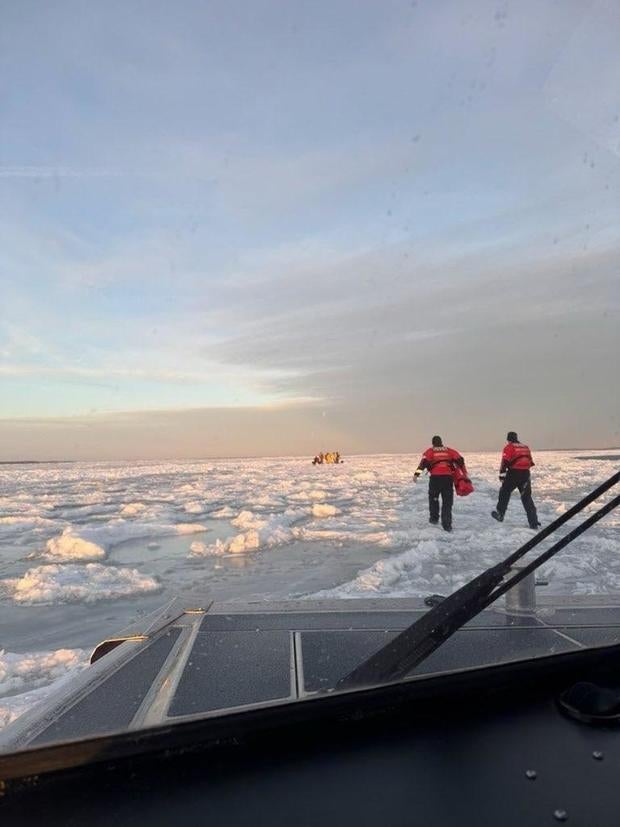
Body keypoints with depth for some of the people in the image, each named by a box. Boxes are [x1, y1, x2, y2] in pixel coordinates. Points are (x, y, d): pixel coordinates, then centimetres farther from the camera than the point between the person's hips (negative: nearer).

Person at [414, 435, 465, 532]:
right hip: (448, 477, 1)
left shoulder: (430, 451, 11)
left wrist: (417, 473, -12)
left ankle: (434, 518, 29)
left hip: (435, 477, -1)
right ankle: (447, 525, -1)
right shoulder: (450, 450, 17)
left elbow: (424, 462, -5)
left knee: (433, 498, 22)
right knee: (447, 502, 6)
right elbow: (460, 460, 8)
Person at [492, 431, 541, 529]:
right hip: (525, 475, 5)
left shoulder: (509, 447, -2)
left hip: (513, 474, -5)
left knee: (505, 492, 15)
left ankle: (500, 514, 21)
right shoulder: (525, 447, 16)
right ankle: (534, 522, 3)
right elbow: (531, 462, 20)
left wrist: (502, 475, -7)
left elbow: (505, 462, -11)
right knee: (527, 498, 9)